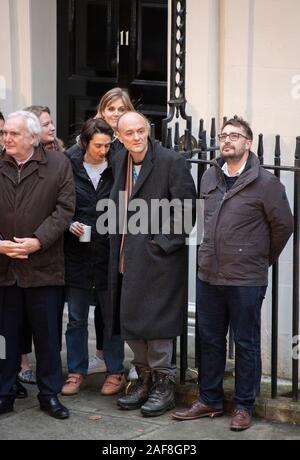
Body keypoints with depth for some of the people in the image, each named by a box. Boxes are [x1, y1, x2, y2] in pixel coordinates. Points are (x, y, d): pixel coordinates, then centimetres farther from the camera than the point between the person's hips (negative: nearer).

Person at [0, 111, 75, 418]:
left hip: (42, 265, -1)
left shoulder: (58, 165, -1)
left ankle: (50, 394, 21)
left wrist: (38, 241, -16)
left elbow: (64, 209, -6)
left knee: (47, 335, 9)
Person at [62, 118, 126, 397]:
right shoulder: (70, 169, 0)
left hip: (108, 253, -1)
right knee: (76, 318, 8)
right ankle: (76, 372, 20)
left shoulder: (115, 171, -1)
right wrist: (70, 224, -10)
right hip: (77, 253, 1)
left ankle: (115, 372, 18)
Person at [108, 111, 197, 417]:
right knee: (129, 320, 12)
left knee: (156, 320, -4)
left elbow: (186, 206, -12)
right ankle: (145, 379, 27)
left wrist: (164, 242, -15)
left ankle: (163, 385, 10)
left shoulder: (171, 161, -11)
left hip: (158, 255, -7)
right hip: (128, 256, 7)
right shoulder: (120, 161, 10)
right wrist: (119, 247, 11)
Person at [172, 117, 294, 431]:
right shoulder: (209, 178, 6)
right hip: (209, 275, 5)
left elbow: (283, 225, -2)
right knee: (210, 340, 14)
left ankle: (244, 406, 18)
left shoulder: (265, 183, -9)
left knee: (246, 344, 6)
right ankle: (209, 401, 27)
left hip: (246, 280, -5)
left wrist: (264, 259, 6)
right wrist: (212, 254, 14)